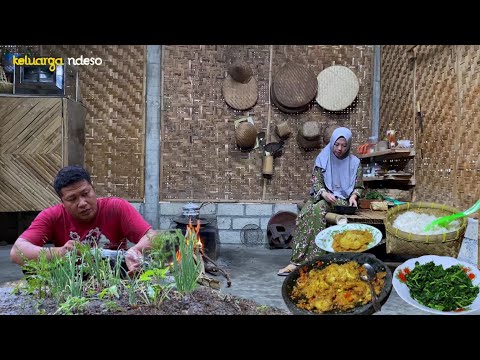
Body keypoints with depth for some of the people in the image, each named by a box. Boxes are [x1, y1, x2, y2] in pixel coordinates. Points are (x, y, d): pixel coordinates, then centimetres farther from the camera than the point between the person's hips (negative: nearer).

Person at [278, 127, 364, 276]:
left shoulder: (354, 162, 4)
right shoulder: (323, 158, 6)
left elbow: (359, 187, 8)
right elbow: (315, 181, 0)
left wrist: (353, 196, -16)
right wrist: (324, 193, -21)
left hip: (342, 200, -2)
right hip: (321, 196, 2)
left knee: (318, 210, -34)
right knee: (305, 212, -31)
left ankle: (310, 260, -35)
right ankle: (298, 260, -34)